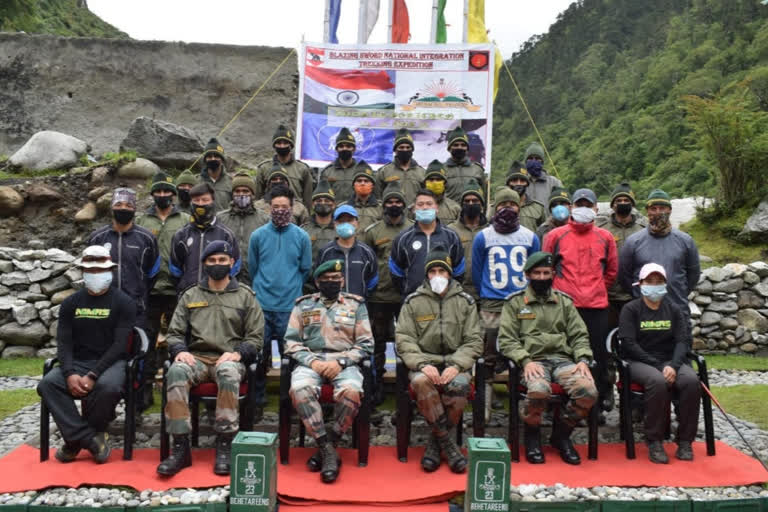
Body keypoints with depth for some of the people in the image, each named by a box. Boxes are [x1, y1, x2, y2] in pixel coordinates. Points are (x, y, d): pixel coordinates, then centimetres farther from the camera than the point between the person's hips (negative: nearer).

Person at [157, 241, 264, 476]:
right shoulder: (190, 296, 19)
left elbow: (256, 337, 7)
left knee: (229, 373, -39)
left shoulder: (245, 296, 12)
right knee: (176, 371, -33)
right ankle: (180, 447, -30)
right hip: (196, 357, 2)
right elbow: (174, 332, 15)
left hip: (229, 359, -2)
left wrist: (237, 353, -12)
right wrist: (180, 350, -8)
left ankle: (224, 446, -31)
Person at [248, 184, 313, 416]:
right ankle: (257, 401, 21)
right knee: (259, 355, 7)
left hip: (290, 307, 0)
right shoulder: (258, 235, 2)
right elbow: (252, 268, 11)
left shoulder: (302, 237, 0)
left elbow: (306, 269, 8)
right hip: (262, 305, 1)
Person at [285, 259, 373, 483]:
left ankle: (327, 446, -12)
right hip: (310, 361, 1)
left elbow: (365, 344, 7)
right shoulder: (303, 305, 15)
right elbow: (291, 342, 8)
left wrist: (340, 362, -9)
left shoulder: (356, 305, 13)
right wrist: (312, 361, -9)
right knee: (299, 389, -33)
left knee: (351, 391, -34)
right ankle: (328, 450, -21)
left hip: (344, 362, 0)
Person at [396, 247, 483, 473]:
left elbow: (474, 341, 3)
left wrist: (456, 366, -14)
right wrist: (422, 364, -17)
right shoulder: (413, 301, 7)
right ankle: (448, 443, -17)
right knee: (421, 382, -35)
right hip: (424, 363, 0)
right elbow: (404, 340, 0)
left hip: (455, 363, 0)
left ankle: (436, 443, -9)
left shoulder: (465, 301, 8)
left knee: (459, 385, -33)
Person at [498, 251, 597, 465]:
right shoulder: (515, 302, 11)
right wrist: (525, 361, -14)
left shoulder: (564, 302, 20)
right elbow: (506, 340, 2)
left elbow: (579, 335, 16)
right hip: (533, 360, -3)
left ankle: (561, 433, 4)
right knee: (538, 390, -36)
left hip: (563, 359, 3)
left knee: (588, 391, -26)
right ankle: (531, 434, -2)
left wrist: (583, 360, -4)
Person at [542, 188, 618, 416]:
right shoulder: (555, 236, 5)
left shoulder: (605, 237, 11)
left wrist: (596, 289, 13)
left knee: (599, 356, 5)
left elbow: (611, 271, 20)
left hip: (597, 306, 2)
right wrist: (559, 291, 7)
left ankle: (597, 406, 18)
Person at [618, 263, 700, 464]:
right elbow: (629, 344, -9)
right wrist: (658, 365, -17)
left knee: (692, 381, -28)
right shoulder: (631, 309, 1)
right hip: (639, 362, -3)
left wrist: (673, 366, -17)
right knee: (658, 382, -36)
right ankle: (654, 442, -23)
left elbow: (682, 341, 2)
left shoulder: (673, 309, 12)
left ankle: (685, 441, -15)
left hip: (670, 360, 4)